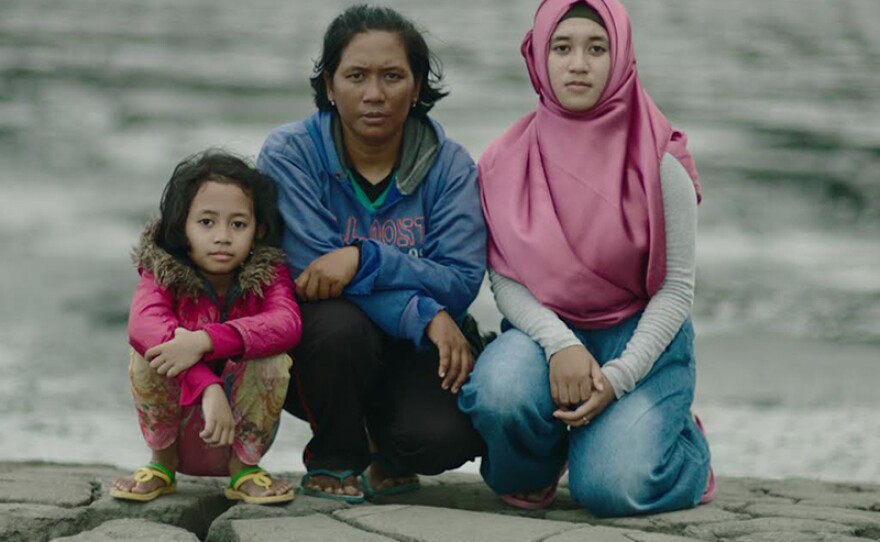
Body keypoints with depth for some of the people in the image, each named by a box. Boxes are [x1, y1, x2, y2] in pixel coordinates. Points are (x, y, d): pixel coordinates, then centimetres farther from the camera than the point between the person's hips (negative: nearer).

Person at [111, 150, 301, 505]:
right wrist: (207, 387, -51)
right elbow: (142, 323, -36)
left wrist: (203, 341, -48)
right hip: (180, 430, 0)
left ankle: (244, 466, -3)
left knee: (273, 359, -29)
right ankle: (162, 463, -2)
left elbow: (286, 324, -34)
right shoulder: (162, 273, -12)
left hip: (243, 431, 0)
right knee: (149, 355, -28)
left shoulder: (268, 274, -10)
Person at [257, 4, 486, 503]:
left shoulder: (449, 165, -5)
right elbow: (312, 269, -19)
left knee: (444, 434, -29)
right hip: (314, 348, -1)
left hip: (416, 350, 1)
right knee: (338, 323, -36)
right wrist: (427, 317, -28)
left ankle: (391, 451, 13)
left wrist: (365, 259, -33)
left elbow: (461, 281, -16)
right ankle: (333, 460, -5)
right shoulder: (290, 154, -10)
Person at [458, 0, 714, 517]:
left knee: (611, 487, -24)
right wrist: (560, 343, -25)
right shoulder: (506, 163, -3)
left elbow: (677, 288, -7)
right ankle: (528, 472, 4)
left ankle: (683, 443, 15)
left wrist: (619, 377, -19)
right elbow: (505, 280, -6)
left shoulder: (659, 163, -8)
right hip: (546, 332, 1)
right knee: (502, 390, -34)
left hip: (639, 338, -1)